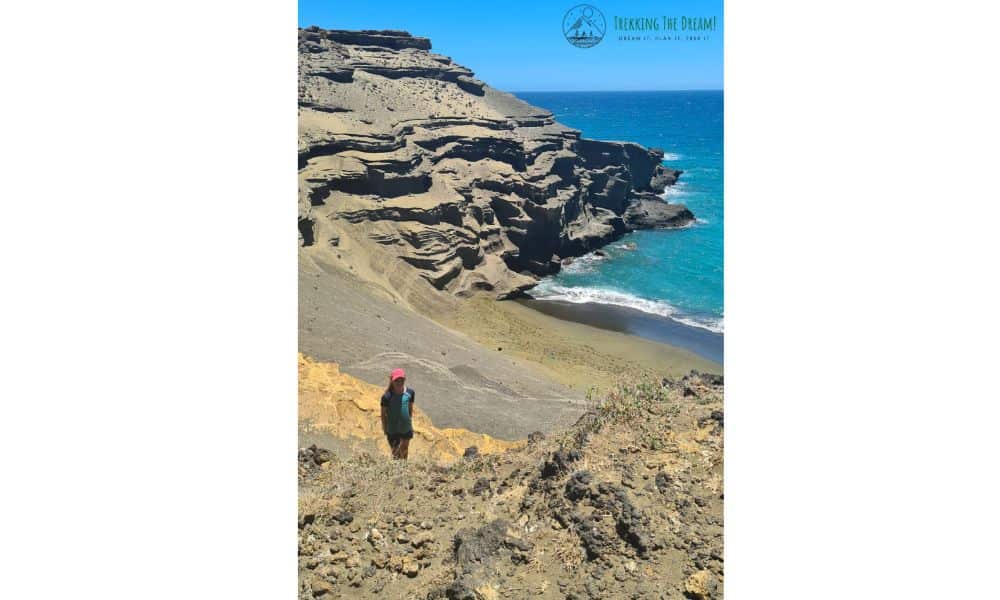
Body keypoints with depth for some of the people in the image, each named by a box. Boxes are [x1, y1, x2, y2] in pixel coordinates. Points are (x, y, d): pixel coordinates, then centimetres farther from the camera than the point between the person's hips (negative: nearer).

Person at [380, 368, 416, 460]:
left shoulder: (410, 392, -11)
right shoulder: (387, 397, -23)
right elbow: (383, 413, -10)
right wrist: (385, 428, -3)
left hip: (406, 428, 4)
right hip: (393, 430, -4)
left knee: (405, 448, 25)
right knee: (396, 451, 8)